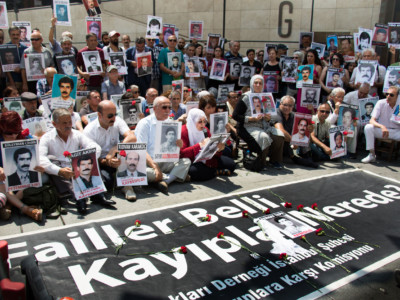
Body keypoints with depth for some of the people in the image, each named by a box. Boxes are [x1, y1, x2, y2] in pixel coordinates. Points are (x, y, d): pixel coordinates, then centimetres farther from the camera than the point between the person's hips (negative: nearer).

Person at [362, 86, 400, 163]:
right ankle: (372, 155, -19)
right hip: (382, 130, 0)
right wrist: (382, 126, -40)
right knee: (368, 127, -29)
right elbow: (372, 121, -19)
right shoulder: (381, 103, -10)